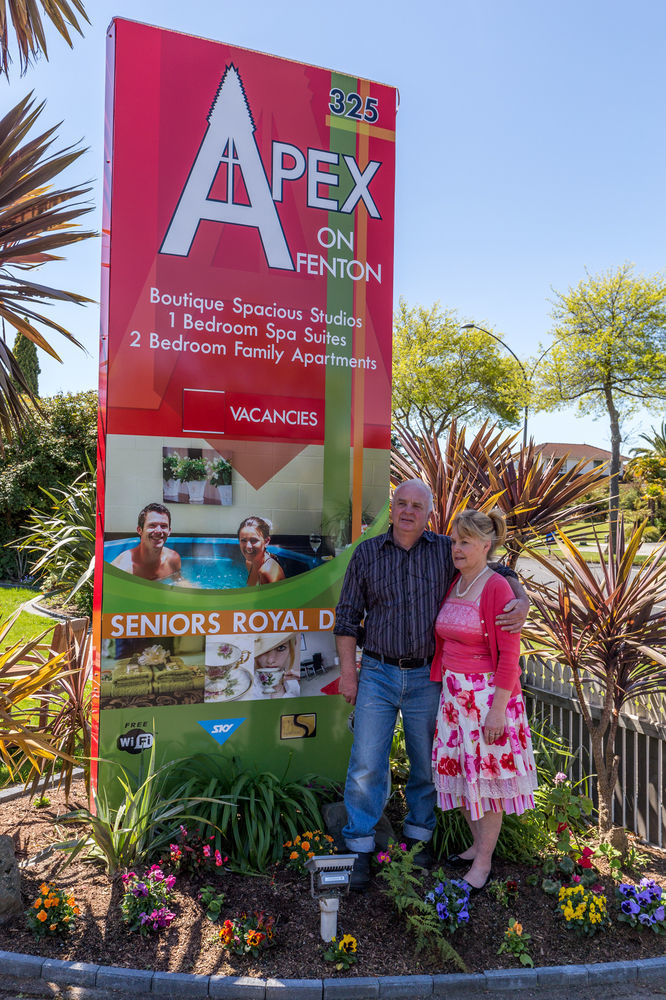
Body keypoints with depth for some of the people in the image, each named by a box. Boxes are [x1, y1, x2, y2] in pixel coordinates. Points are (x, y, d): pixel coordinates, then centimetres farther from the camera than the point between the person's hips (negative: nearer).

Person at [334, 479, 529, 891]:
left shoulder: (447, 550, -1)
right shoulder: (367, 554, 1)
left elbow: (500, 572, 4)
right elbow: (348, 616, 4)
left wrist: (522, 600, -18)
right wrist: (348, 672, 0)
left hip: (426, 678, 1)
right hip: (377, 675, 0)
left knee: (427, 763, 13)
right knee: (367, 764, 0)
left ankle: (418, 836, 35)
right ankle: (360, 848, 16)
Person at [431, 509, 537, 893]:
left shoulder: (497, 588, -16)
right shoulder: (453, 586, 6)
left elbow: (509, 653, -17)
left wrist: (498, 708, -18)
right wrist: (443, 685, 15)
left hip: (488, 694, -7)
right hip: (454, 692, 7)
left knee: (487, 774, 5)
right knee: (460, 771, 15)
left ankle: (484, 862, 21)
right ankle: (478, 844, 35)